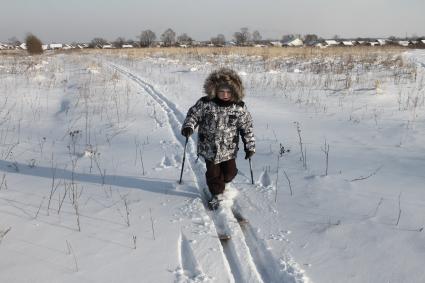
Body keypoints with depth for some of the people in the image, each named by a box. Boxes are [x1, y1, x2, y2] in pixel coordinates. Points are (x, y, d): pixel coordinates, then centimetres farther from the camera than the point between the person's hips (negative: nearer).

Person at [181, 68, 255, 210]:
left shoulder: (239, 108, -10)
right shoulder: (205, 104, -12)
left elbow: (247, 127, -3)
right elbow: (193, 114, -1)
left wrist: (250, 146, -1)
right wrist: (188, 126, -21)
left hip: (229, 148, 1)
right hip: (209, 147, -1)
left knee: (230, 171, 13)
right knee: (213, 173, 7)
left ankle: (224, 183, 48)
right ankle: (217, 194, 30)